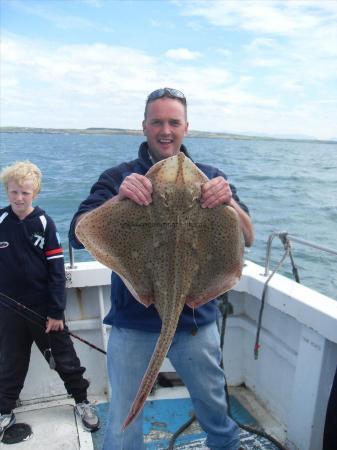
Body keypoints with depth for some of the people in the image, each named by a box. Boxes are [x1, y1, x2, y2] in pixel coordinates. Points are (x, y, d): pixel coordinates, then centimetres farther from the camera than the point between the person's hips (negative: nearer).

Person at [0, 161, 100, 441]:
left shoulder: (45, 223, -10)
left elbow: (57, 270, -10)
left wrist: (56, 311, -11)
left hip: (44, 306, -1)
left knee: (65, 358, 11)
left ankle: (82, 401, 31)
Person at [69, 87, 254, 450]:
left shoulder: (209, 177, 1)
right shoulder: (119, 178, -4)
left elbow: (247, 239, -6)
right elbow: (77, 236, -14)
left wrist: (229, 201, -26)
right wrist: (120, 199, -31)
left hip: (196, 320, 2)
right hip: (133, 323, -1)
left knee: (215, 410, 21)